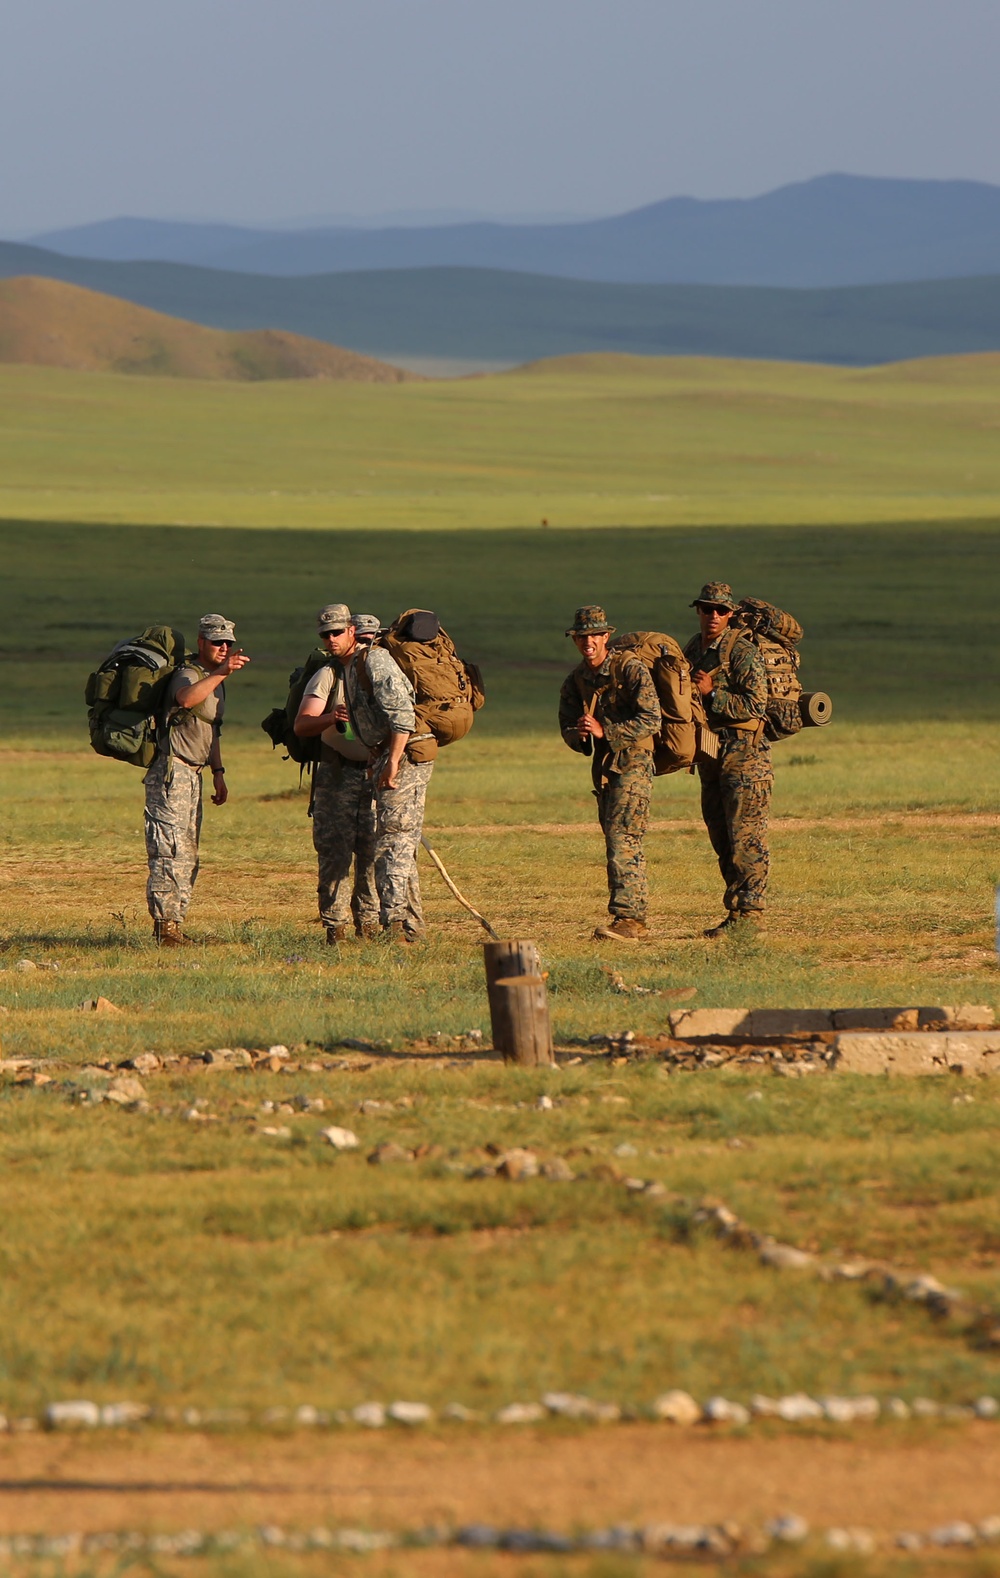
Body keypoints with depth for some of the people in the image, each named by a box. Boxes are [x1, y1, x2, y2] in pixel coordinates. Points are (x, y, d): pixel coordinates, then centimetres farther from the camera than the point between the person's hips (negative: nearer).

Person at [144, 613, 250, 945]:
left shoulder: (215, 679, 18)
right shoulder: (188, 673, -12)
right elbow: (186, 697, -37)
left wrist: (218, 773, 23)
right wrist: (221, 673, -47)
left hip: (192, 774, 10)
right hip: (171, 771, -10)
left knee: (187, 855, 10)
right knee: (171, 849, -15)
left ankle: (174, 925, 13)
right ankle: (165, 926, -18)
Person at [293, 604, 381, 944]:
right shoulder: (326, 676, -3)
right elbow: (301, 726, -14)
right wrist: (331, 718, -32)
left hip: (376, 772, 2)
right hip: (338, 773, -2)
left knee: (373, 851, -1)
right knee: (335, 850, -7)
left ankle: (369, 922, 6)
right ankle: (335, 924, -4)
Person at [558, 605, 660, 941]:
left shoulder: (631, 670, -13)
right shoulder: (575, 680, 9)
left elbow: (651, 719, -19)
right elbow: (567, 726, 13)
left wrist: (604, 731, -25)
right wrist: (579, 735, -12)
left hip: (633, 763, -8)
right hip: (603, 766, 8)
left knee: (622, 838, -18)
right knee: (619, 842, 11)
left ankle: (626, 918, -23)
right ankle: (638, 919, 18)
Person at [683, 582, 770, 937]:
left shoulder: (742, 652, -12)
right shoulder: (692, 649, 13)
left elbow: (756, 704, -18)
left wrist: (712, 693, -19)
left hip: (743, 754, -9)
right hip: (710, 756, 9)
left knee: (745, 838, -8)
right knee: (721, 839, 10)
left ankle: (747, 913, -9)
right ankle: (736, 911, 14)